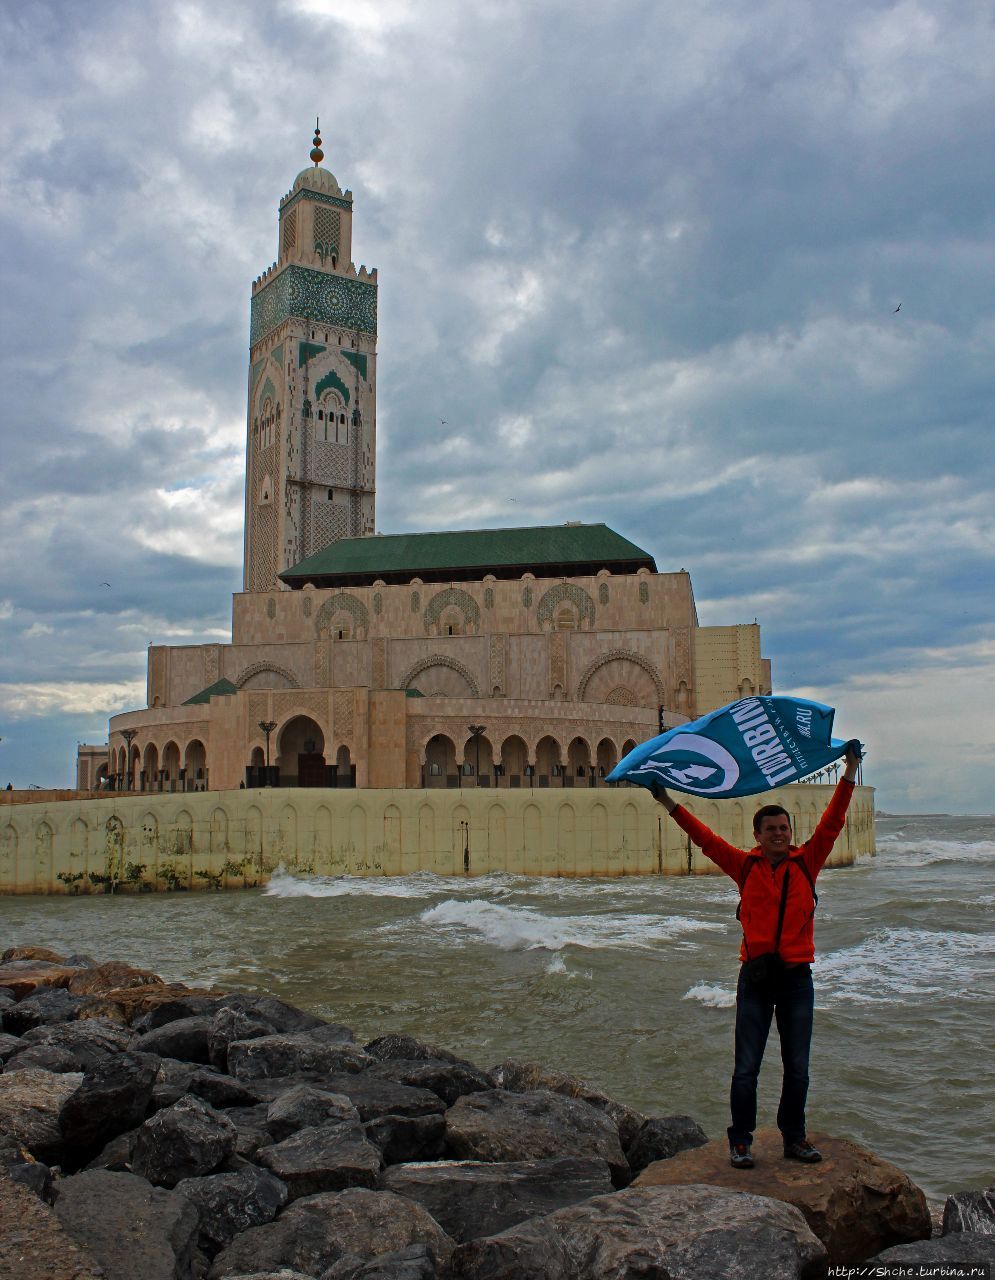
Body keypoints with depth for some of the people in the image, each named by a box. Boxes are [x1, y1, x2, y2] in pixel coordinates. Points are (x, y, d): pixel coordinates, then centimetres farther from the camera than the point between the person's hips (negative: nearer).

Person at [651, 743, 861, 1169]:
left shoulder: (806, 863, 3)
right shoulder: (745, 867, 1)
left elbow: (832, 823, -2)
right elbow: (705, 838, 0)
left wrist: (850, 772, -6)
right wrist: (669, 803, -3)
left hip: (797, 977, 1)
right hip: (756, 977, -1)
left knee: (797, 1068, 10)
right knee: (746, 1068, 2)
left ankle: (794, 1138, 24)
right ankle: (740, 1141, 12)